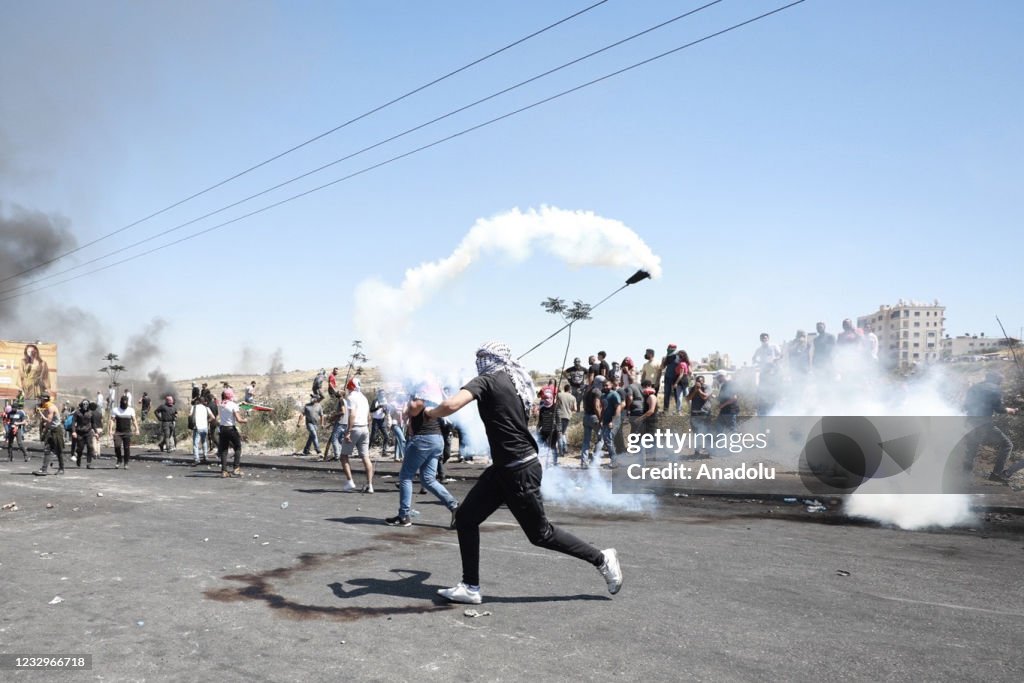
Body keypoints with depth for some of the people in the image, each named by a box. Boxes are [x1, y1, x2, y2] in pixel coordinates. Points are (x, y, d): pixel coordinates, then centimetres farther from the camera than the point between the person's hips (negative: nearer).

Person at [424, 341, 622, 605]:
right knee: (465, 518, 7)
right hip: (503, 468, 9)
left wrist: (430, 412, -8)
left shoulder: (486, 381, -14)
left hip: (519, 471, -9)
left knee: (540, 533, 6)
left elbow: (452, 405, -29)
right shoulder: (517, 381, 11)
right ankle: (470, 587, 12)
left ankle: (601, 559, 20)